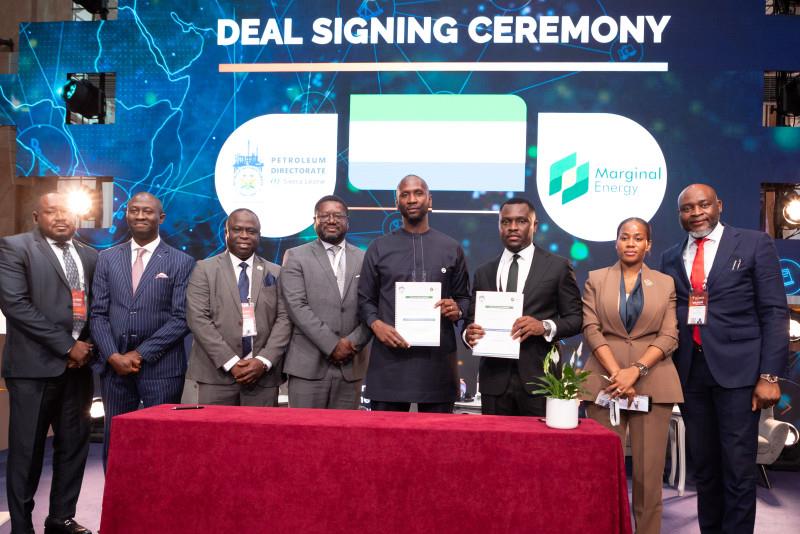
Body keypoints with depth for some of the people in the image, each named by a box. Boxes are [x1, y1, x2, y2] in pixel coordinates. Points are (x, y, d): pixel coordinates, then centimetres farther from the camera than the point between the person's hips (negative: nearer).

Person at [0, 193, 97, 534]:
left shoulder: (90, 257, 13)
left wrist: (87, 347, -3)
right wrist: (67, 346, -13)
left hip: (78, 365, 5)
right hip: (34, 365, -5)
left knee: (73, 447, 10)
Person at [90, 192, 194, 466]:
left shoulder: (182, 262, 0)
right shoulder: (107, 258, 10)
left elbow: (182, 318, -6)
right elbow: (98, 313, 6)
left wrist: (141, 354, -11)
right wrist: (113, 356, -7)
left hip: (161, 367, -3)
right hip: (115, 365, 3)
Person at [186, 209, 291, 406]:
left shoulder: (275, 273, 11)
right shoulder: (205, 269, 5)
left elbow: (284, 319, 4)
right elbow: (198, 319, -4)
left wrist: (264, 361, -9)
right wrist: (231, 362, -11)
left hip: (264, 376, 2)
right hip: (217, 374, -1)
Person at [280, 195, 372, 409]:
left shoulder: (364, 259, 12)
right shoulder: (296, 257, 4)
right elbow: (297, 306, -6)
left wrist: (352, 342, -9)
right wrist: (332, 344, -12)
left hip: (351, 366, 2)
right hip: (308, 365, -2)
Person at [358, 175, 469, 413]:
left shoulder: (451, 248, 11)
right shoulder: (379, 248, 10)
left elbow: (464, 296, 16)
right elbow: (365, 299, 10)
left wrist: (457, 310, -7)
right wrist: (376, 324, -9)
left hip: (438, 357, 1)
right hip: (390, 357, 0)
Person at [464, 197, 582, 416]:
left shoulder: (557, 267, 5)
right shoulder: (483, 273, 14)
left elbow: (575, 318, 4)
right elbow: (472, 320, 16)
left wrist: (546, 326, -15)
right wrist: (469, 334, -7)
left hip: (538, 377, -2)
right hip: (495, 380, 3)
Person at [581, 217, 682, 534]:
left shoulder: (665, 283, 10)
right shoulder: (596, 279, 9)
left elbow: (669, 336, 2)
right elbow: (591, 329, 0)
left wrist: (636, 370, -12)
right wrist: (616, 373, -11)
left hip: (653, 382, 0)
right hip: (606, 379, 0)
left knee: (649, 469, -1)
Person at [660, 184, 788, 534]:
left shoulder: (755, 244, 1)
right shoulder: (671, 258, 12)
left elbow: (774, 312, -4)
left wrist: (769, 375, -11)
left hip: (737, 368, -4)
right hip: (689, 371, 4)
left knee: (738, 467, -1)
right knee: (703, 465, 12)